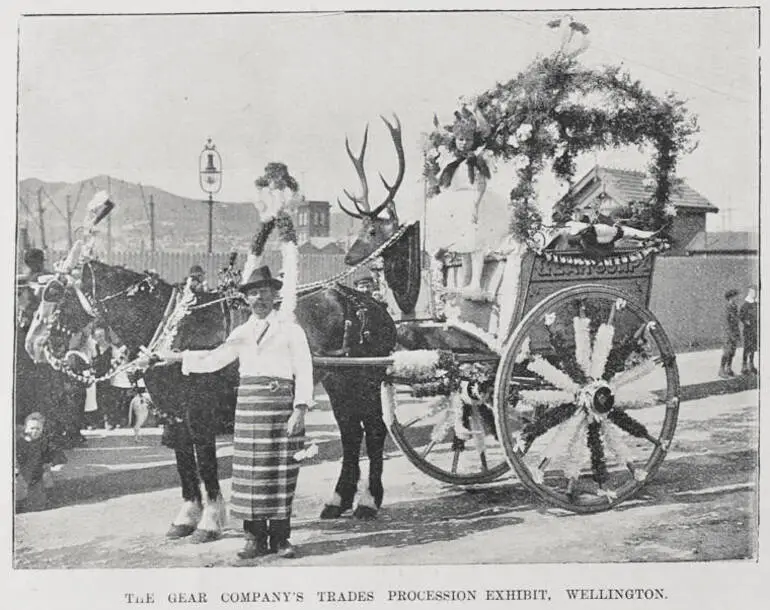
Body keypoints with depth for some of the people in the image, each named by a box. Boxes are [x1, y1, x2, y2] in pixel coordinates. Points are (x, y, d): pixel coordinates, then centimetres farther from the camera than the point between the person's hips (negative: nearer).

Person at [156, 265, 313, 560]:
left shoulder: (291, 329, 2)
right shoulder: (241, 333, 16)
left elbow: (304, 371, -3)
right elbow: (213, 359, 19)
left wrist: (300, 409, -13)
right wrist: (178, 357, 12)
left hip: (282, 404, -4)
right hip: (249, 404, 4)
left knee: (282, 472, 0)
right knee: (250, 471, 2)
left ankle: (280, 538, 8)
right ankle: (255, 537, 10)